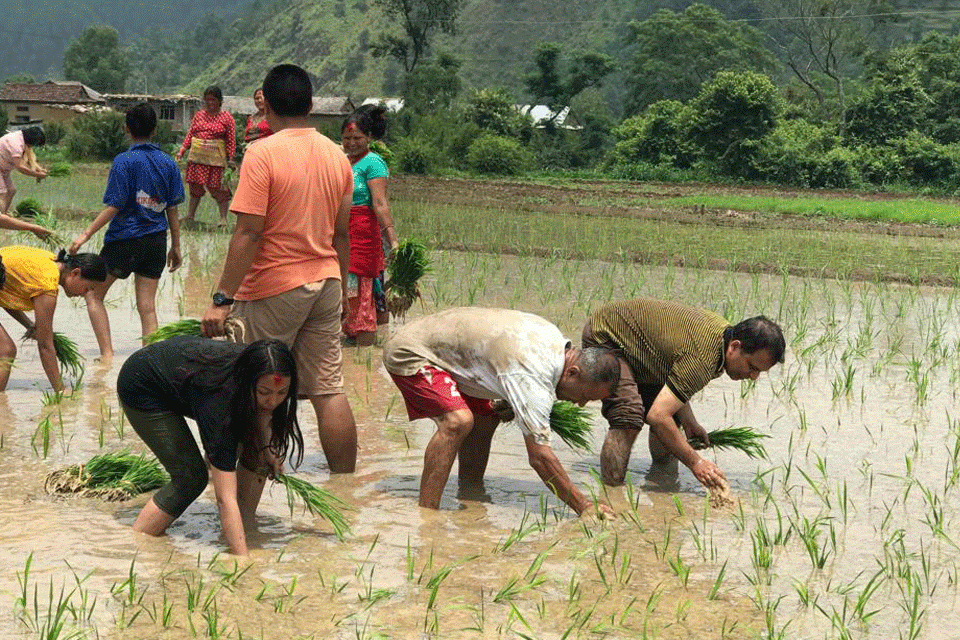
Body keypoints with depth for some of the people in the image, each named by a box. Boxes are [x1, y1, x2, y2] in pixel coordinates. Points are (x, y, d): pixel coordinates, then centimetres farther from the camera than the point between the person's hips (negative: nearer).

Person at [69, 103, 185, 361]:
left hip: (125, 239, -4)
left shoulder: (124, 161, -10)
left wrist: (85, 234, -10)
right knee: (147, 307, 8)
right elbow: (172, 209, 7)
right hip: (156, 241, 5)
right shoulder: (168, 163, 4)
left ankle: (107, 355, 1)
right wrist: (175, 246, 14)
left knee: (94, 295, 10)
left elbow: (114, 207, -14)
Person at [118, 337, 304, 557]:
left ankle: (248, 528, 6)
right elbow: (226, 499, -44)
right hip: (142, 388, -7)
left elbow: (259, 411, 4)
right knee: (191, 478, -16)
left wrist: (267, 449, -12)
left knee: (257, 452, -7)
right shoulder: (220, 398, -43)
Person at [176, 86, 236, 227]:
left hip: (216, 158, -4)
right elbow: (190, 134, 16)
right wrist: (182, 150, 6)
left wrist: (230, 159, -8)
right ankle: (190, 215, 17)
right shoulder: (199, 115, 15)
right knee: (195, 185, 8)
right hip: (197, 157, 4)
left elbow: (231, 141, -1)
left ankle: (223, 218, 1)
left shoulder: (227, 118, 3)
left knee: (218, 187, -6)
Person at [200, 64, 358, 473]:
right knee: (329, 391, 7)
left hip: (275, 289, -6)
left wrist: (222, 299, -16)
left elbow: (249, 233, -18)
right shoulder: (337, 156, 7)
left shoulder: (263, 153, -13)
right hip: (325, 284, 6)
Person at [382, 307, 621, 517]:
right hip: (408, 353, -10)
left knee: (485, 419, 13)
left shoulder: (556, 339, -1)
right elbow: (540, 457, -30)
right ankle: (426, 512, -23)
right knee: (458, 421, -27)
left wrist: (504, 406, 2)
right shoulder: (533, 377, -31)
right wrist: (584, 507, -26)